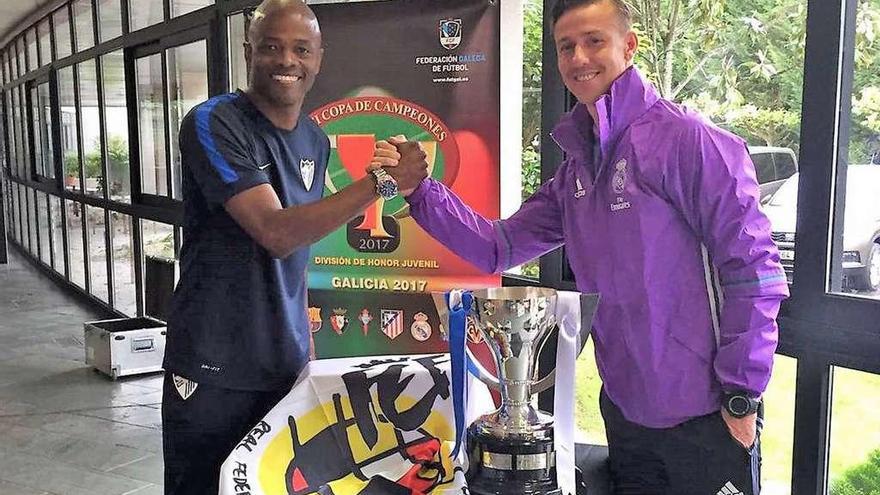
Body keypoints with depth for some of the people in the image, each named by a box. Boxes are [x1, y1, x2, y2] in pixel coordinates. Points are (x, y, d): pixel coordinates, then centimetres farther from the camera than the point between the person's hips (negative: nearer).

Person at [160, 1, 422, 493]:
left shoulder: (316, 141, 8)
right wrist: (380, 181, -28)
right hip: (213, 372, -5)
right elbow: (275, 233, -24)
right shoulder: (214, 124, -13)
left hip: (288, 366, 6)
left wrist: (306, 344, 13)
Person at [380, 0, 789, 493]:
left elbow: (752, 268, -16)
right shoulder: (577, 168, 8)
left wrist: (742, 397, -15)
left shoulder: (686, 139, -14)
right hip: (625, 406, 7)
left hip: (704, 412, -7)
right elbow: (500, 246, 9)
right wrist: (420, 190, -2)